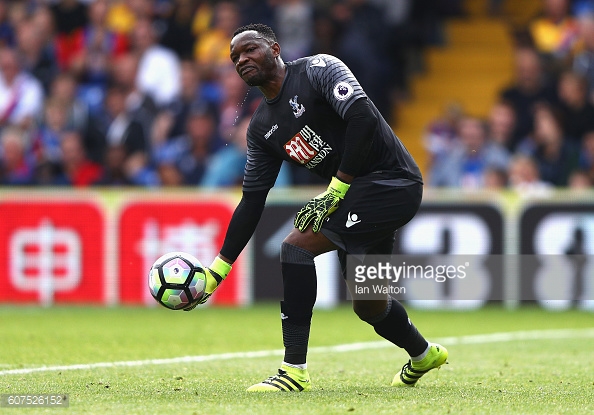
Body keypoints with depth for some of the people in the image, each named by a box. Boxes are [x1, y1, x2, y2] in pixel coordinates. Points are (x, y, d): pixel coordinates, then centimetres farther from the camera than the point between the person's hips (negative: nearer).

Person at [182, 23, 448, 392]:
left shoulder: (317, 69, -9)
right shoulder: (262, 128, 13)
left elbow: (363, 118, -22)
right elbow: (251, 202, 14)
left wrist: (334, 192, -21)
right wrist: (215, 272, 9)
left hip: (391, 180, -8)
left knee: (297, 246, -20)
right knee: (367, 304, 16)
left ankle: (295, 371, -18)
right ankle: (424, 355, 47)